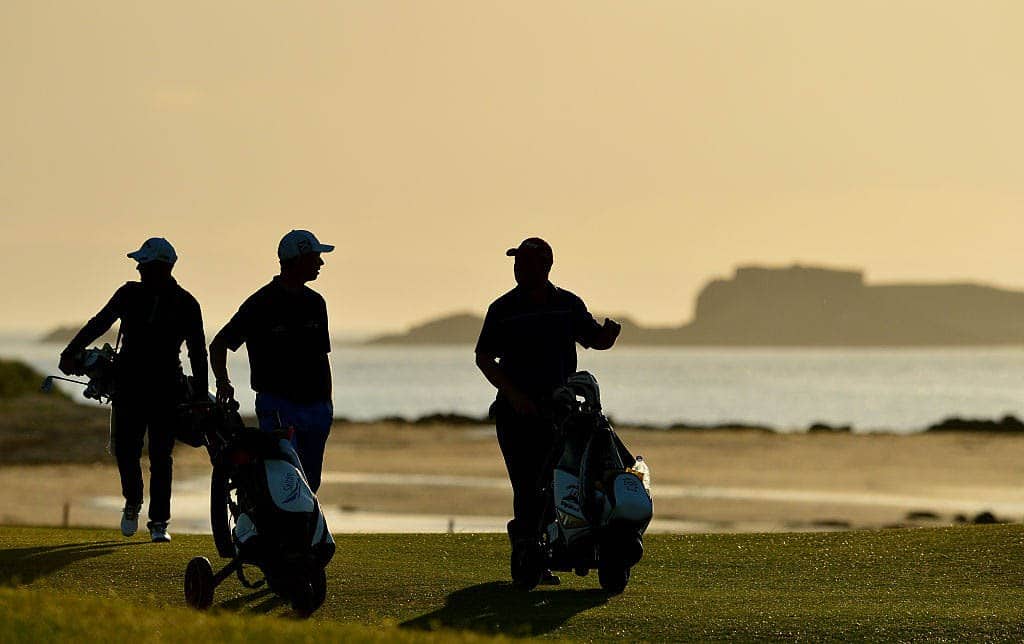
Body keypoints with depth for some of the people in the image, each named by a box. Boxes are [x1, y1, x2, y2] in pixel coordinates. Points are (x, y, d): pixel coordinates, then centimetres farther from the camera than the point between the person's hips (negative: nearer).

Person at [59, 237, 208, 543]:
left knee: (161, 457, -3)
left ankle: (159, 523, 3)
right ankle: (132, 503, 26)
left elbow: (197, 351, 4)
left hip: (166, 389, -2)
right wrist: (71, 353, 5)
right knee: (125, 449, -1)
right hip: (129, 386, 2)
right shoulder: (130, 294, 5)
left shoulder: (186, 305, -1)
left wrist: (201, 395, 1)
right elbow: (99, 323, 13)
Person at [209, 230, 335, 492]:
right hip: (278, 407, -6)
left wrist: (327, 404, 16)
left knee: (311, 481, 6)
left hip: (315, 408, 6)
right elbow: (219, 344, 1)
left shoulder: (315, 303, 14)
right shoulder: (261, 303, -5)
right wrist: (223, 382, -13)